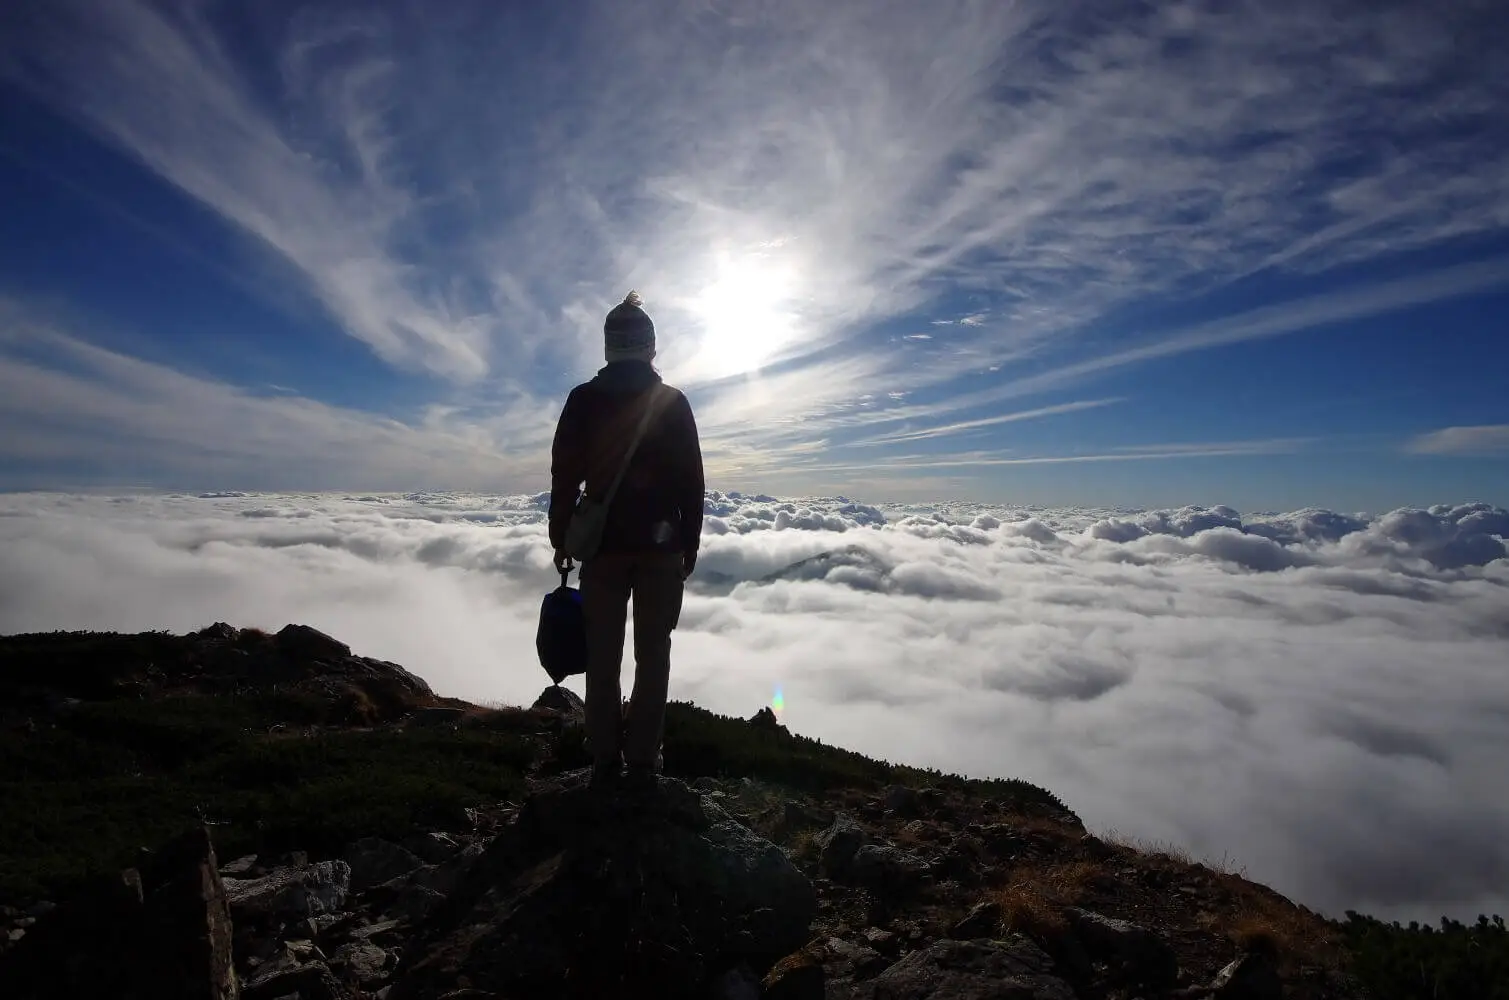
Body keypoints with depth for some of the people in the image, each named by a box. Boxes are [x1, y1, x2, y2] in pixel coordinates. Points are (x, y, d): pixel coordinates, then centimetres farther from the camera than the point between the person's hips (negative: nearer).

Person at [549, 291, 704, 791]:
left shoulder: (583, 399, 2)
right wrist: (691, 541, 7)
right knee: (653, 654, 6)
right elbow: (691, 479, 1)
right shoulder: (673, 402, 2)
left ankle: (605, 760, 13)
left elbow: (565, 474, 0)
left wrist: (561, 538, 8)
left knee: (603, 654, 8)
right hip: (663, 544, 0)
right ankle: (642, 760, 9)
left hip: (603, 544, 1)